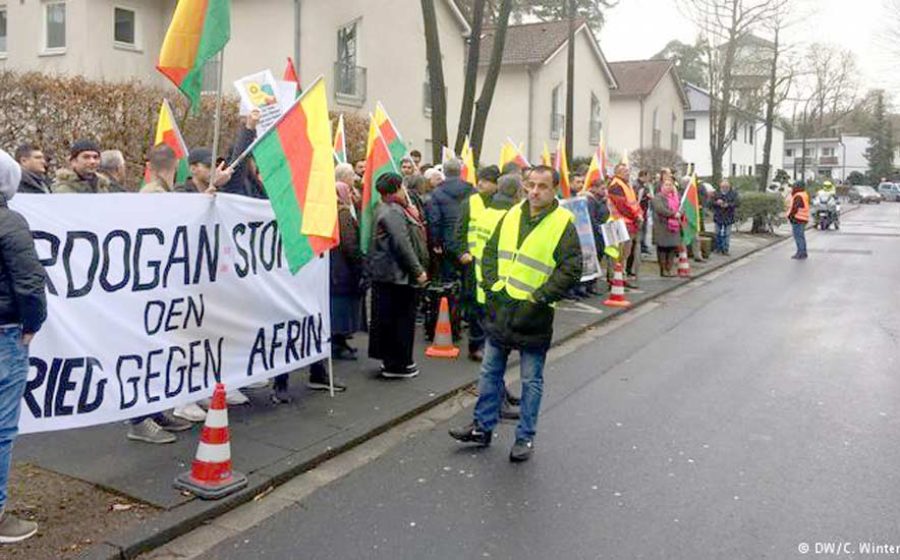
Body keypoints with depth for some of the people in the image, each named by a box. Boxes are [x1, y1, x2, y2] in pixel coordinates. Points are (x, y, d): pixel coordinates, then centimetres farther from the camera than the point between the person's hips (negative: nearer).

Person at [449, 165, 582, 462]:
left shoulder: (563, 223, -9)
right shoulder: (512, 215, 6)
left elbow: (571, 268, -13)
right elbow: (490, 251, 14)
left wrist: (541, 296, -16)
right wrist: (492, 284, 2)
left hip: (534, 316, -5)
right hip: (500, 309, 5)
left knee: (531, 380, 7)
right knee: (490, 371, 15)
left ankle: (525, 438, 21)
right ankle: (483, 426, 30)